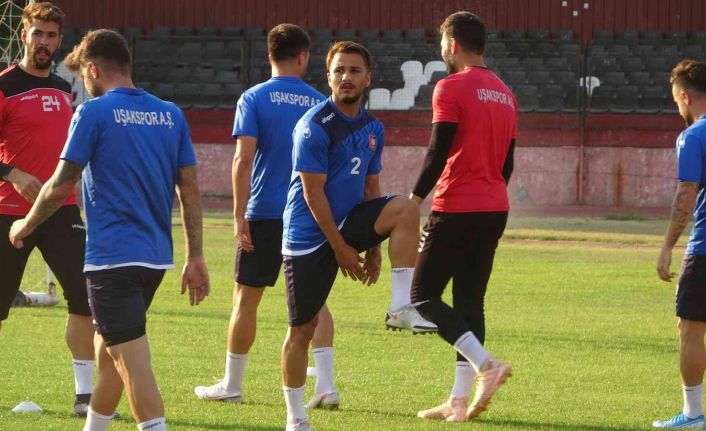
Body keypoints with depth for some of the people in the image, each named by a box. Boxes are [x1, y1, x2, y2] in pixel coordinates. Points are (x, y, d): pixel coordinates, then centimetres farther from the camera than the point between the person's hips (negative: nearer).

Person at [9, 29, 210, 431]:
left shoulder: (94, 113, -8)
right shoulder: (171, 115, 9)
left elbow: (61, 187, -7)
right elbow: (190, 189, 8)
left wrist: (25, 227, 9)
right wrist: (195, 256, 11)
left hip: (112, 257, -7)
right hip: (156, 255, 7)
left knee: (133, 360, -10)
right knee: (108, 348, 22)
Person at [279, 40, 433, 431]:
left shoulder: (372, 129, 7)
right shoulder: (315, 127, -14)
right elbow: (313, 193, -16)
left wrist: (373, 245, 13)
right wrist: (340, 248, -14)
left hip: (350, 223, 5)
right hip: (310, 236, -5)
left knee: (405, 209, -22)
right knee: (302, 328, 0)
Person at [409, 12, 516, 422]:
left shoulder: (451, 88, -10)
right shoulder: (506, 95, 14)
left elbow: (438, 153, -15)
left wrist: (415, 199, -8)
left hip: (456, 208, -7)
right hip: (495, 210, 8)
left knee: (424, 295, 0)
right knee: (470, 300, 9)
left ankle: (486, 363, -17)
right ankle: (460, 400, 7)